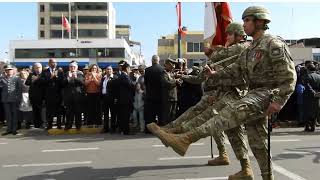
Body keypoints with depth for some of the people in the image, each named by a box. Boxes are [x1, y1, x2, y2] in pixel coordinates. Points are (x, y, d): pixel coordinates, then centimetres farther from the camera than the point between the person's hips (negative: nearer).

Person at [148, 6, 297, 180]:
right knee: (257, 141, 12)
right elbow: (233, 71, 14)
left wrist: (278, 100, -21)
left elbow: (289, 76, -12)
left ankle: (186, 139, -45)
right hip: (254, 94, 10)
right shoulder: (248, 51, 20)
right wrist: (215, 75, -4)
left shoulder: (274, 44, -6)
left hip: (267, 93, -10)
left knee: (232, 111, -32)